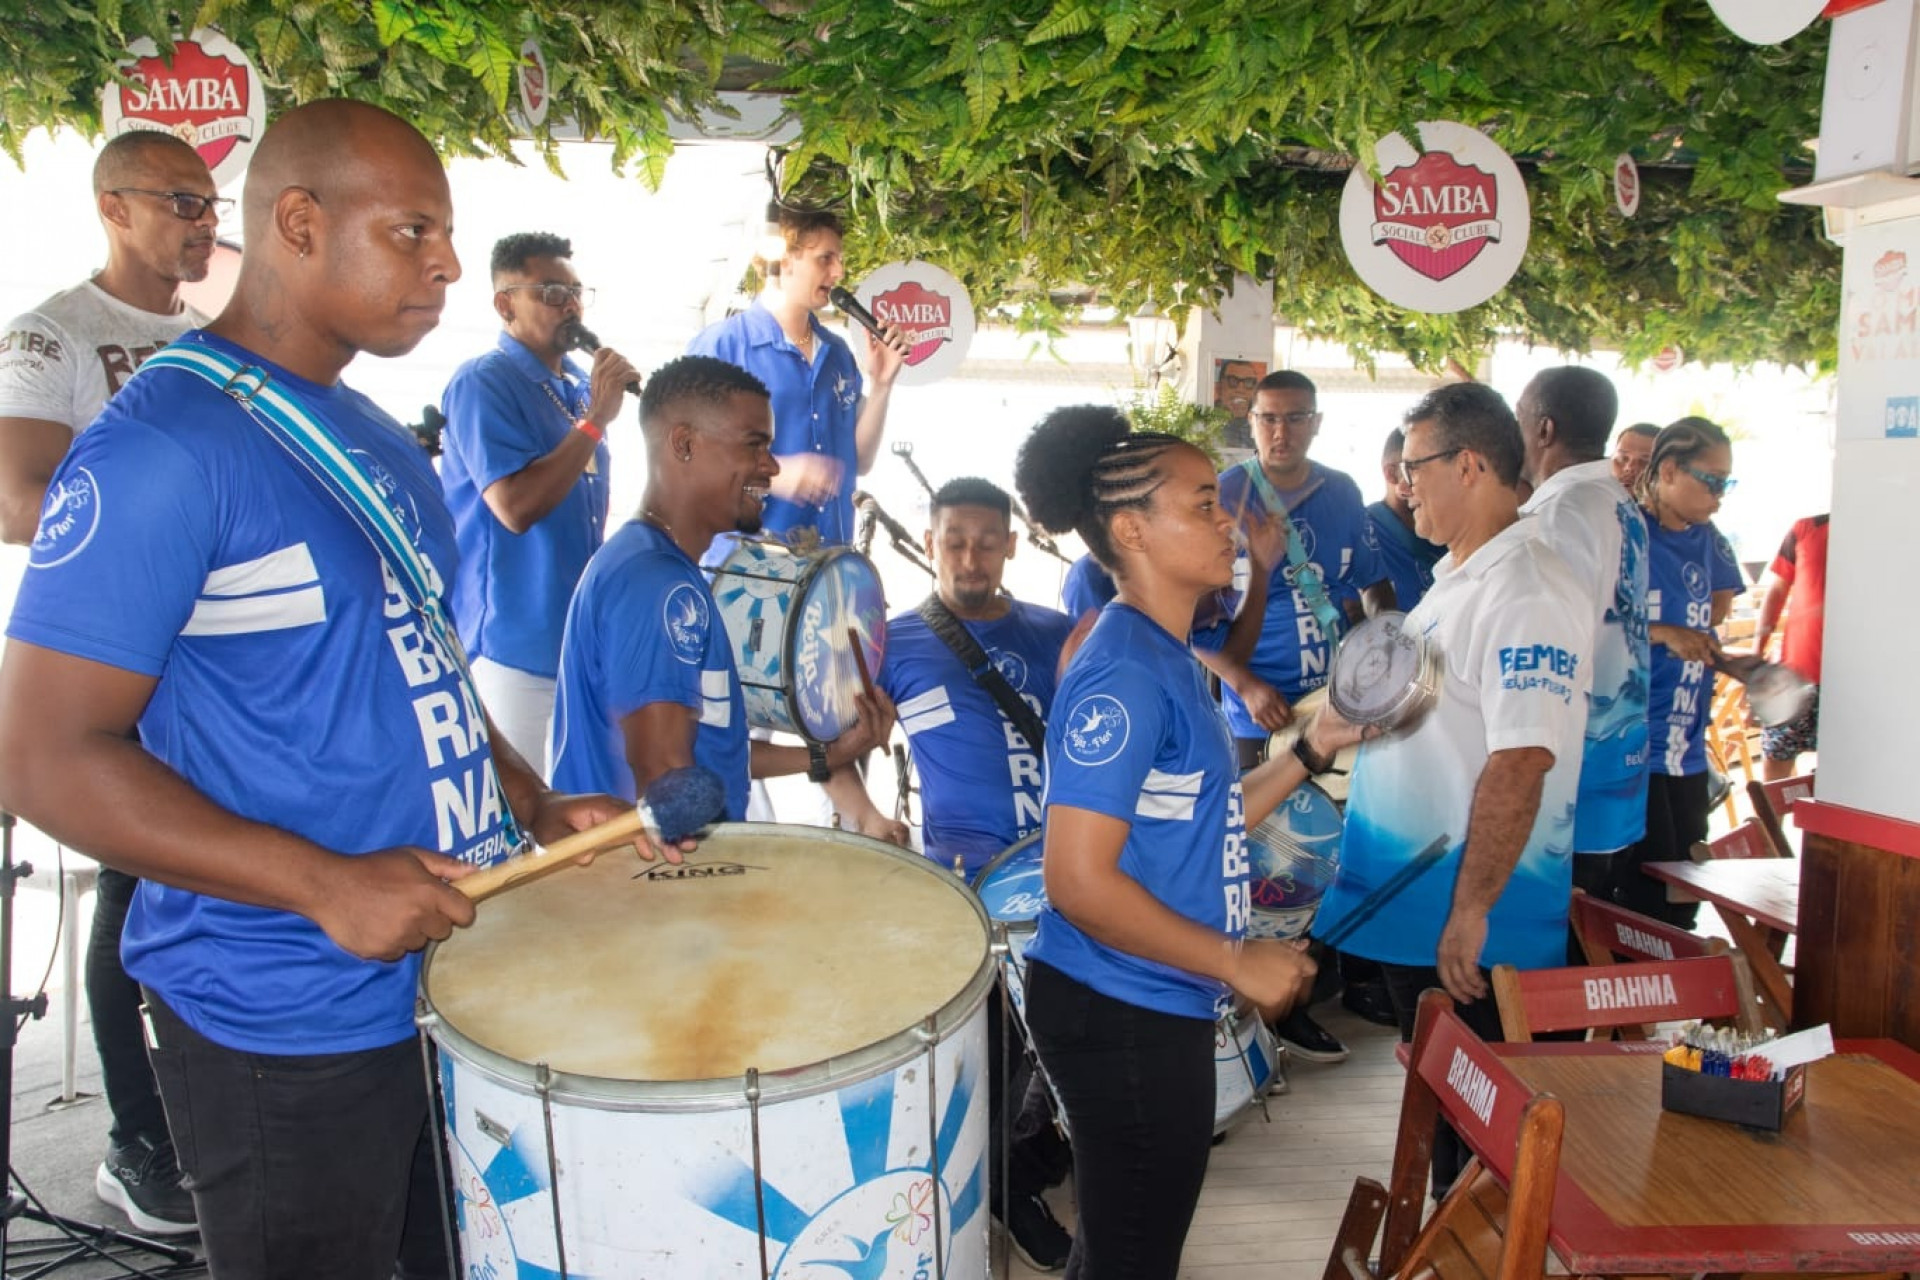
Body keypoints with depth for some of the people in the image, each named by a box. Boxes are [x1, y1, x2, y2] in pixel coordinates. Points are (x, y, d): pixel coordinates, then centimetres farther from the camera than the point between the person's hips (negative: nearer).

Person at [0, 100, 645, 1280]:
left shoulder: (373, 433, 8)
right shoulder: (161, 449, -18)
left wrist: (534, 807, 5)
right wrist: (325, 885, -26)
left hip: (449, 973, 8)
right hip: (285, 1029, -8)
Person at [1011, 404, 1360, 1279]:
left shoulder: (1169, 659, 9)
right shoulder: (1122, 675, -22)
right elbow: (1078, 880, -27)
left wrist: (1311, 750, 7)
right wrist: (1237, 961, -19)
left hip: (1157, 1007, 10)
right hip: (1124, 1016, -9)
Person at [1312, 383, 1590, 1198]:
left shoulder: (1527, 594, -21)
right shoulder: (1457, 578, 11)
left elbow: (1520, 763, -28)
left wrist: (1472, 910, -28)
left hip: (1471, 925, -10)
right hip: (1410, 907, 10)